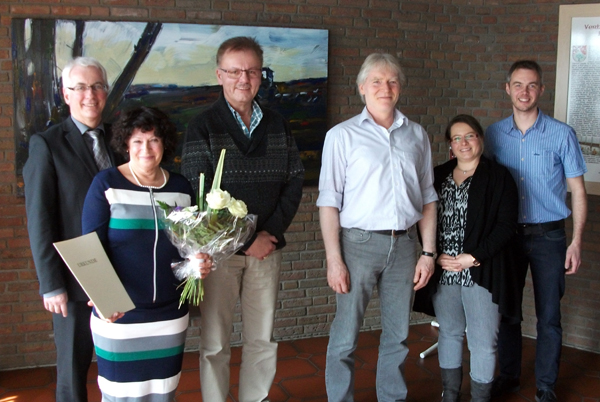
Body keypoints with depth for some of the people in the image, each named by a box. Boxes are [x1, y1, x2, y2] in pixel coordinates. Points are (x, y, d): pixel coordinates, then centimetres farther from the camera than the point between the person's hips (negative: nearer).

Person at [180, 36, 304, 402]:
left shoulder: (278, 125, 10)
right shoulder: (203, 127, -3)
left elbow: (295, 180, 6)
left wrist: (272, 233, -7)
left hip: (267, 247, 4)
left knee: (263, 340, 11)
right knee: (215, 342, 4)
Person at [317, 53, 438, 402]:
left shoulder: (417, 135, 10)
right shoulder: (343, 135, -1)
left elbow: (427, 199, 12)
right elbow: (329, 202, -5)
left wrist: (428, 252, 6)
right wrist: (334, 259, -11)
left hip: (404, 244, 4)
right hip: (359, 242, -3)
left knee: (398, 335, 14)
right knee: (345, 336, 1)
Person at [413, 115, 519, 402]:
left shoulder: (499, 177, 0)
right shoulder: (438, 176, 11)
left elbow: (506, 226, -6)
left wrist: (473, 257, -14)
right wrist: (437, 256, -6)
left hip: (481, 273, -4)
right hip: (443, 272, 4)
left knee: (483, 341, 0)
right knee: (448, 334, 14)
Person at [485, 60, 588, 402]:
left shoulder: (562, 135, -5)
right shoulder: (494, 134, 2)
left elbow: (578, 190, -2)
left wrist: (576, 242, -8)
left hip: (548, 235, -2)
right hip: (507, 233, 2)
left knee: (549, 316, 4)